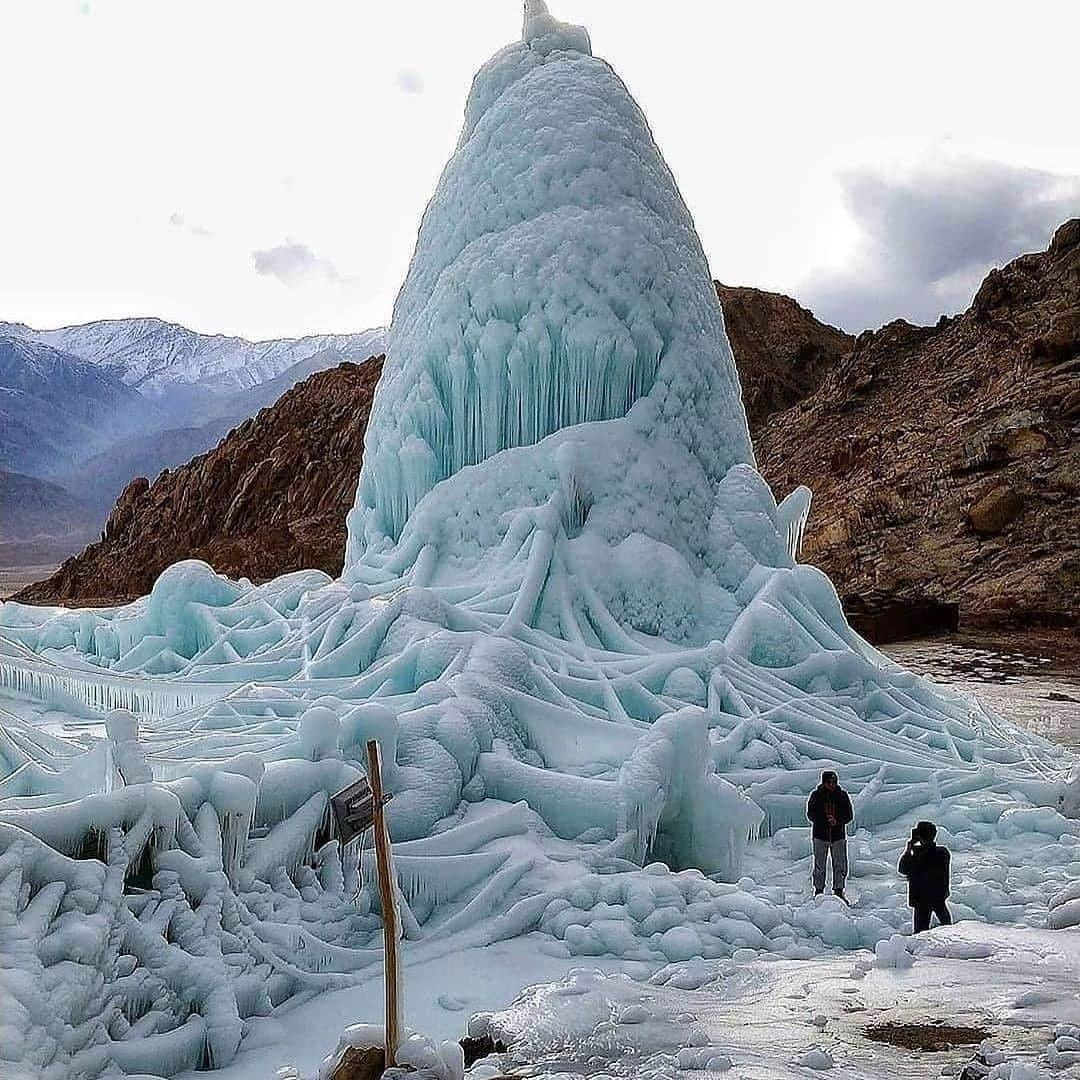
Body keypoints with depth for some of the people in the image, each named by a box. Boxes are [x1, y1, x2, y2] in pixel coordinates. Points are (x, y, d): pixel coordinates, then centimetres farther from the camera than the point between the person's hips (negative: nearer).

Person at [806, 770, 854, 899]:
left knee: (840, 866, 3)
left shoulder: (842, 795, 2)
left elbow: (849, 815, 3)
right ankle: (818, 891, 15)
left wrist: (837, 821, -16)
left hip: (839, 836, 1)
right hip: (820, 835, -1)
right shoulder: (816, 795, -1)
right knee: (819, 866, 4)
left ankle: (839, 891, 13)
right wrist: (825, 820, -18)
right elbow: (810, 815, -2)